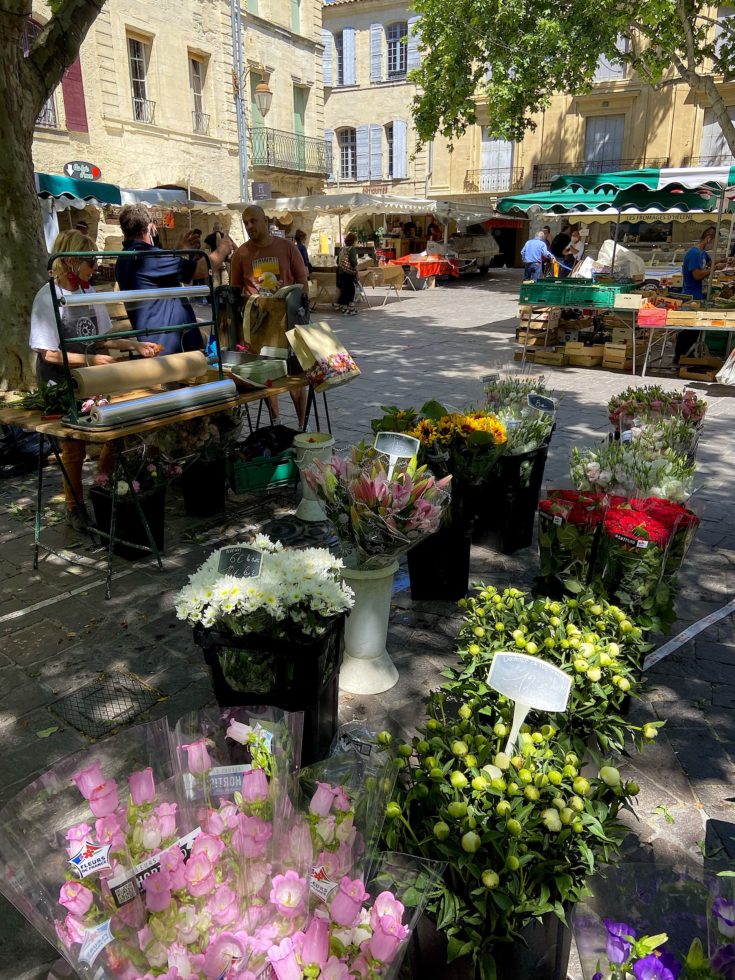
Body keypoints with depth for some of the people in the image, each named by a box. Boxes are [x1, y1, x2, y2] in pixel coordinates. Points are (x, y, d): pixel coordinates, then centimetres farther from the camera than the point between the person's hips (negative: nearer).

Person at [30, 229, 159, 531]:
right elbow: (48, 353, -17)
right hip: (62, 386, -6)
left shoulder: (89, 294, 3)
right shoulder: (48, 297, -15)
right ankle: (74, 507, 23)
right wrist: (90, 360, -22)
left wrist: (135, 345, 1)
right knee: (74, 447, 5)